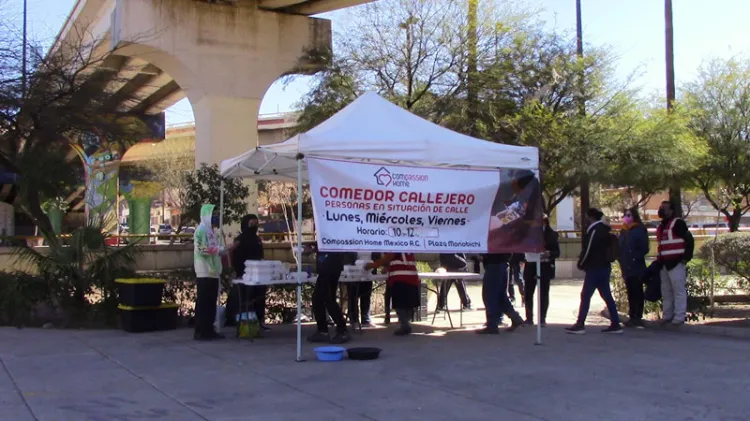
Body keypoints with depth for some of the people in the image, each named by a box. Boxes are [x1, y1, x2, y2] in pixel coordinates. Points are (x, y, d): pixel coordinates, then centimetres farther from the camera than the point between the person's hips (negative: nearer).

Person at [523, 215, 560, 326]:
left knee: (544, 293, 1)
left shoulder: (552, 235, 0)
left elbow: (557, 252, -3)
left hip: (546, 267, -2)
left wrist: (549, 253, -22)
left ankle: (542, 319, 7)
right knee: (528, 293, 2)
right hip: (531, 267, 2)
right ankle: (529, 318, 12)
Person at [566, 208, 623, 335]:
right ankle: (615, 324, 11)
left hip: (595, 268, -10)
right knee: (607, 296, 11)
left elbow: (587, 250, -17)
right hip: (604, 267, 10)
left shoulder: (595, 231, -14)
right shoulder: (604, 230, 15)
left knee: (585, 295, -6)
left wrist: (581, 264, -2)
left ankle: (580, 325, -5)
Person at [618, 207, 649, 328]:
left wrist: (635, 258, -17)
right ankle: (632, 317, 14)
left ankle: (638, 318, 1)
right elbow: (620, 246, 15)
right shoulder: (623, 231, 14)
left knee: (638, 292, -2)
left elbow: (644, 248, -11)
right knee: (630, 292, 9)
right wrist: (620, 258, 1)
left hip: (637, 266, -7)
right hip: (626, 267, 7)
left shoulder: (640, 230, -6)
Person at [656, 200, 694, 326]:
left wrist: (686, 257, -14)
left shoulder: (677, 223, -8)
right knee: (666, 292, 12)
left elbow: (689, 240, -12)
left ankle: (679, 317, -4)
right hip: (665, 264, 9)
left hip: (677, 263, -9)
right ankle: (667, 316, 19)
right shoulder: (661, 226, 18)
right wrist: (659, 260, 16)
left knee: (679, 290, -6)